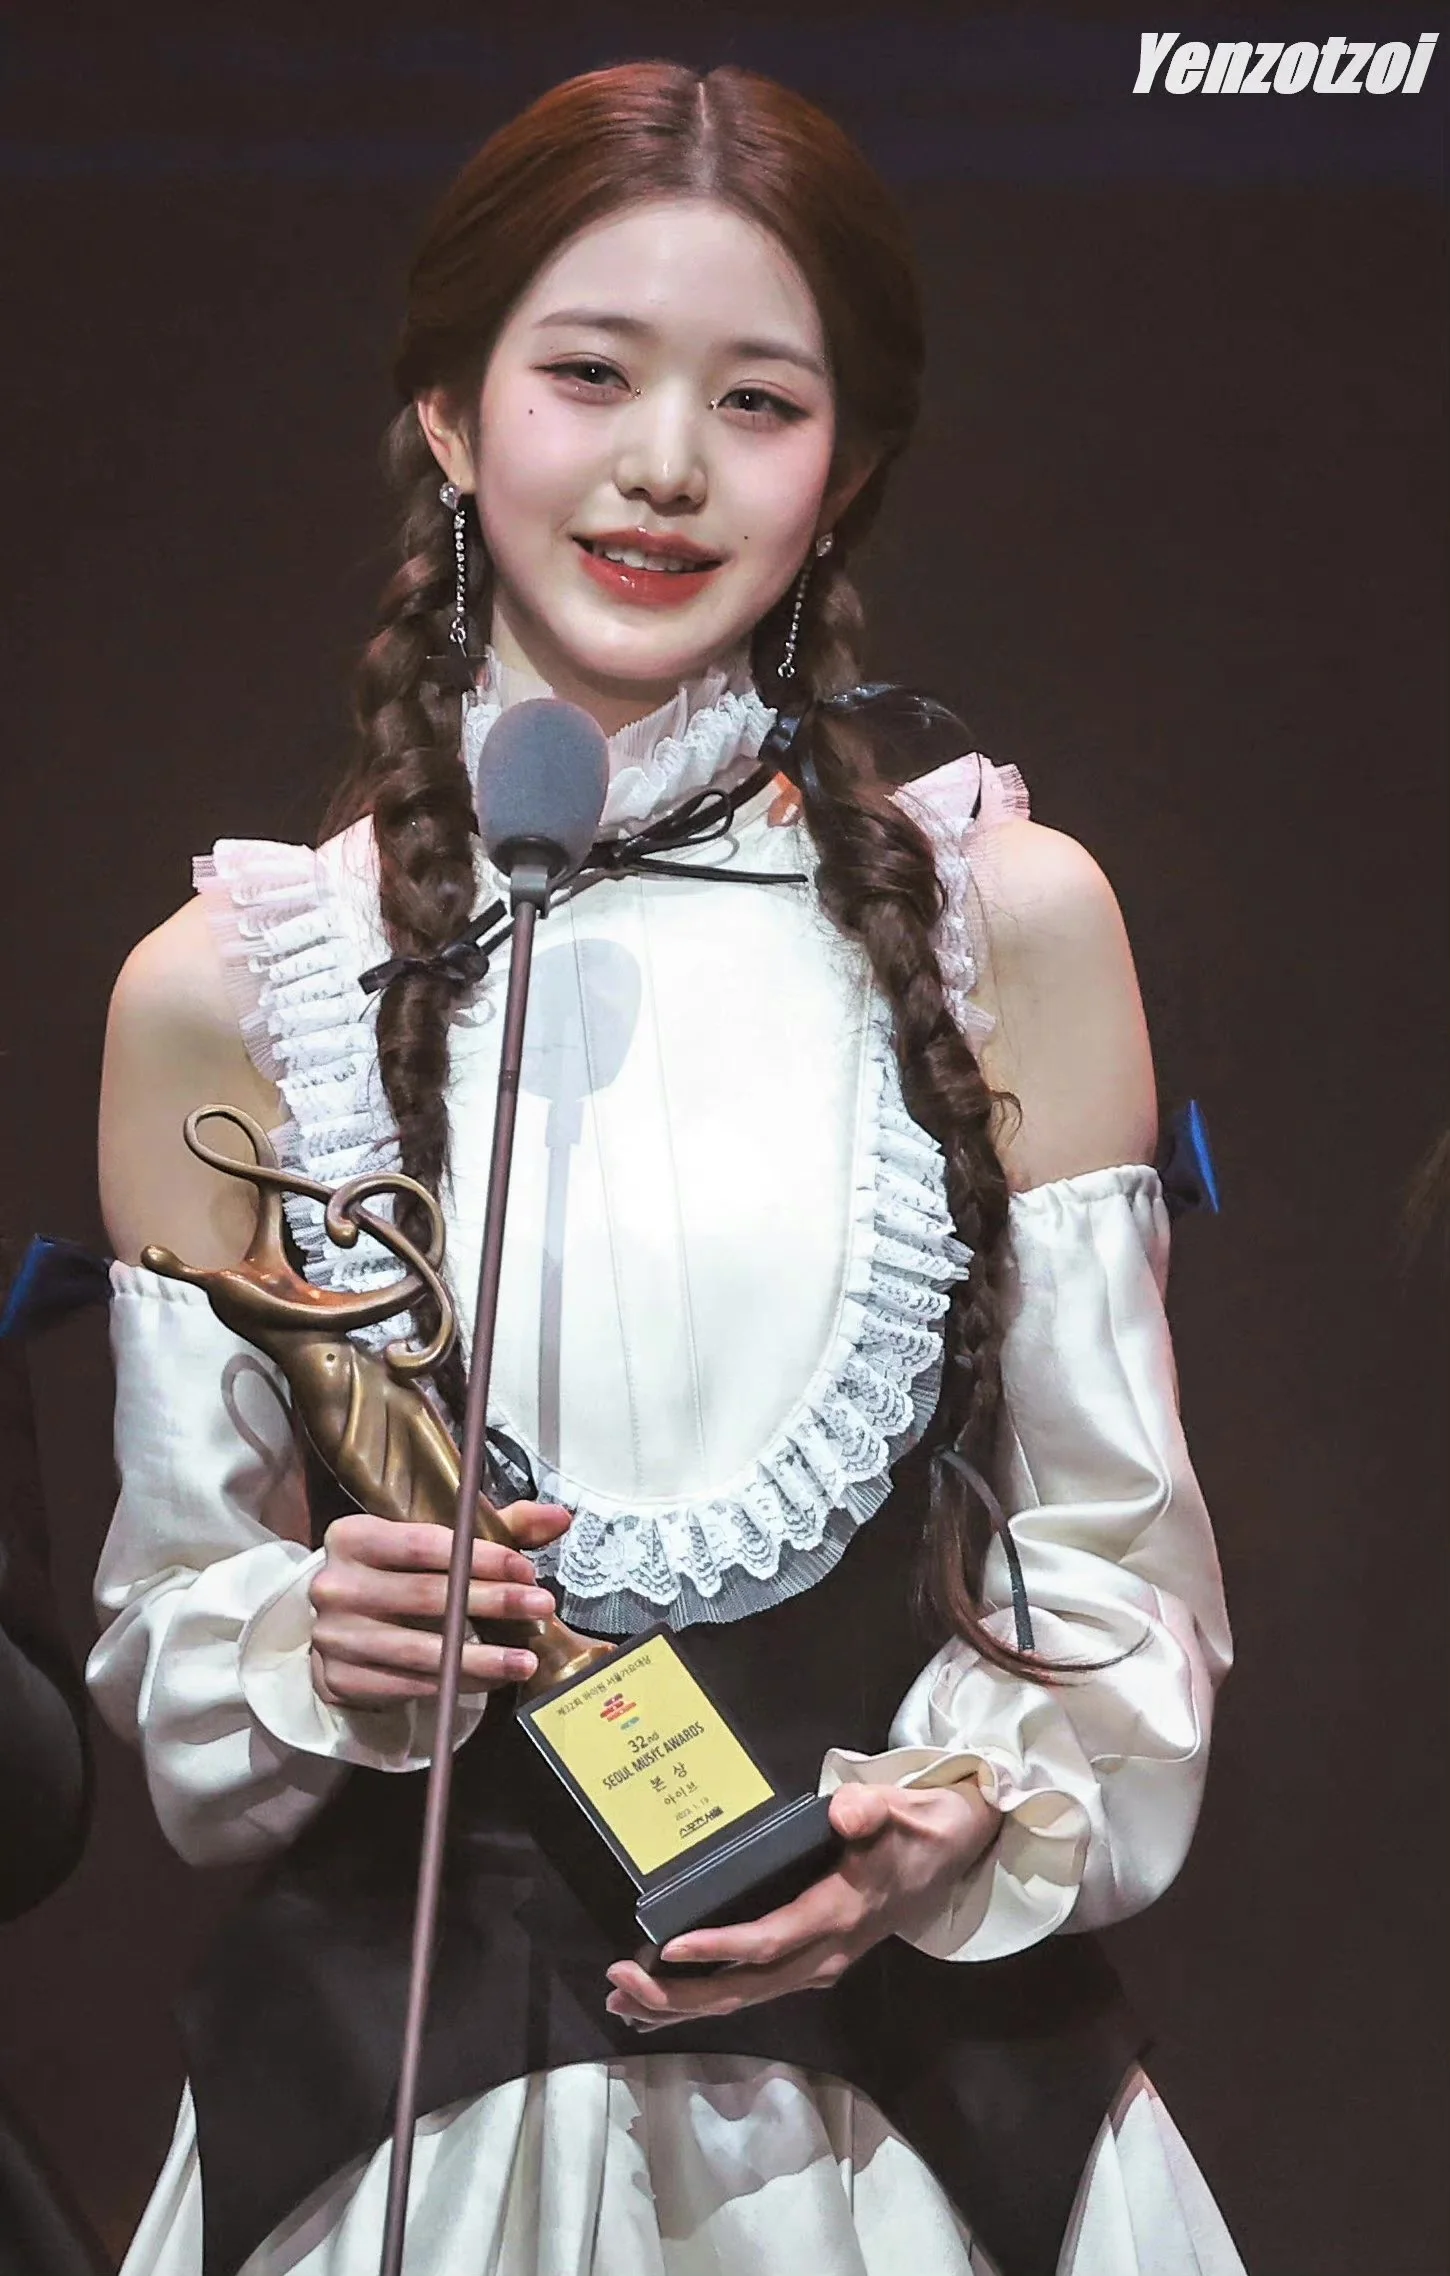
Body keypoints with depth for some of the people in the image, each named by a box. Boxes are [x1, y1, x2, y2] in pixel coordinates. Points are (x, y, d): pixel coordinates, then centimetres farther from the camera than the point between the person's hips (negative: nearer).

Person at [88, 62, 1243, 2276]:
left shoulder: (1012, 917, -4)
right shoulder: (224, 989, -3)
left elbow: (1114, 1552, 2)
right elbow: (170, 1629, 4)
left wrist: (980, 1812, -14)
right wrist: (316, 1647, -15)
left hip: (912, 2076, 0)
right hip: (405, 2090, 0)